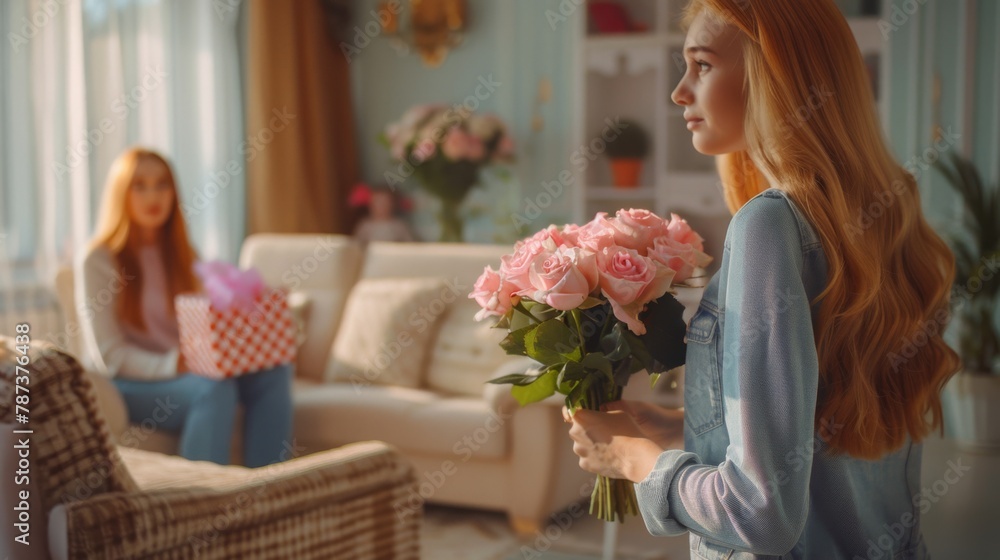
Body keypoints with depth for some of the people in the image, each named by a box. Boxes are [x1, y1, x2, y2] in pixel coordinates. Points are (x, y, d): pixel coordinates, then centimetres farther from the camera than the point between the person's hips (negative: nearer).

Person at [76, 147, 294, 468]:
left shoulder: (181, 255, 15)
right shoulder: (99, 261, -5)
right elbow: (108, 356, -12)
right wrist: (172, 365, -26)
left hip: (186, 368, 6)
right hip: (127, 385, -6)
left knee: (273, 371, -21)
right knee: (215, 387, -34)